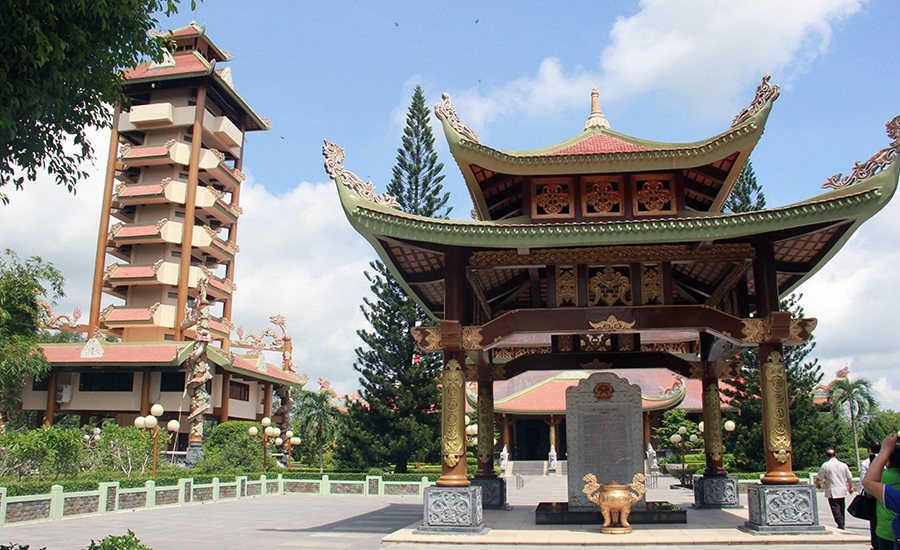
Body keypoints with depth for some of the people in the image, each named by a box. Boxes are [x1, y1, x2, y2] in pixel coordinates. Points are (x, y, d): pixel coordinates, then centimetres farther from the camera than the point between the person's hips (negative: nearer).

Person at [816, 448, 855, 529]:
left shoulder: (825, 465, -8)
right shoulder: (843, 465, 4)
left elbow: (819, 478, -2)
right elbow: (849, 478, 9)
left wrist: (817, 484, 19)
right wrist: (851, 487, 26)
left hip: (832, 492, -5)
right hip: (842, 491, 5)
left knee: (835, 508, -6)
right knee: (841, 509, 15)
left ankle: (841, 525, -17)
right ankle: (842, 525, 20)